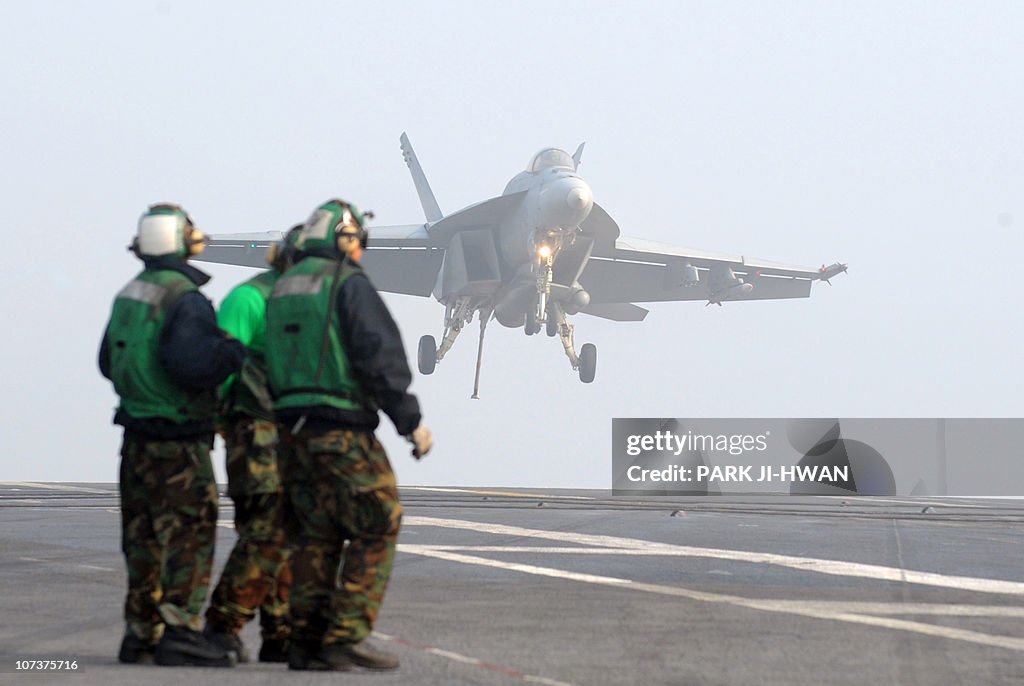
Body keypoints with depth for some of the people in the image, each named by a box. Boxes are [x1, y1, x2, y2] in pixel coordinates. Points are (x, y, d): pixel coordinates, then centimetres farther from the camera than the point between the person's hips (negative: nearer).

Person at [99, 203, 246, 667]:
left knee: (144, 539, 13)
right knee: (189, 537, -6)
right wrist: (235, 349, -12)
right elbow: (191, 362, -26)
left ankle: (141, 633, 17)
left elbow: (109, 362, 18)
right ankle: (179, 631, -11)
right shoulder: (184, 299, -16)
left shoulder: (128, 297, 10)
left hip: (137, 434, 8)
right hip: (178, 442, -8)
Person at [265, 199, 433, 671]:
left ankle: (306, 643, 7)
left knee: (316, 538, 11)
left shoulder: (283, 290, 17)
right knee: (376, 531, -2)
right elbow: (381, 356, -15)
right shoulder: (350, 285, -8)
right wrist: (410, 420, -13)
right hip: (343, 431, -8)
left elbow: (272, 365, 19)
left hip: (293, 428, 8)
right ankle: (346, 636, -9)